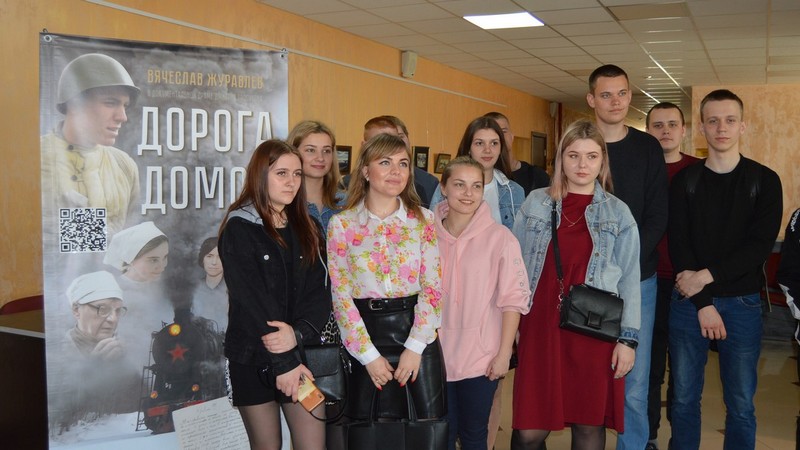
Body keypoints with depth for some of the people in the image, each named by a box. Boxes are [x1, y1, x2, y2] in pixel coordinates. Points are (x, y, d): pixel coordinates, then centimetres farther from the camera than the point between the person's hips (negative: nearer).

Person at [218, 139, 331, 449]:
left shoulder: (307, 229, 10)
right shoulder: (239, 228, -6)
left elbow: (320, 291, 1)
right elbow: (250, 299, -13)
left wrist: (297, 332, -18)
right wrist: (283, 363, -17)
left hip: (302, 353, 4)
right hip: (253, 359, -3)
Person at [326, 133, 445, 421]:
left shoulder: (424, 219, 2)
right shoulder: (342, 224, 0)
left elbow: (432, 284, -2)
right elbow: (341, 293, -2)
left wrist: (414, 347, -10)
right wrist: (368, 354, -6)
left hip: (419, 332, 1)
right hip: (368, 333, 0)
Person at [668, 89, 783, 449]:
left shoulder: (764, 181, 2)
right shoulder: (685, 181, 4)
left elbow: (761, 245, -8)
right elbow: (678, 244, -3)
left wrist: (708, 275, -16)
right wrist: (702, 303, -11)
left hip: (741, 302, -1)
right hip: (688, 301, 1)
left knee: (741, 404, 6)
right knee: (684, 398, 8)